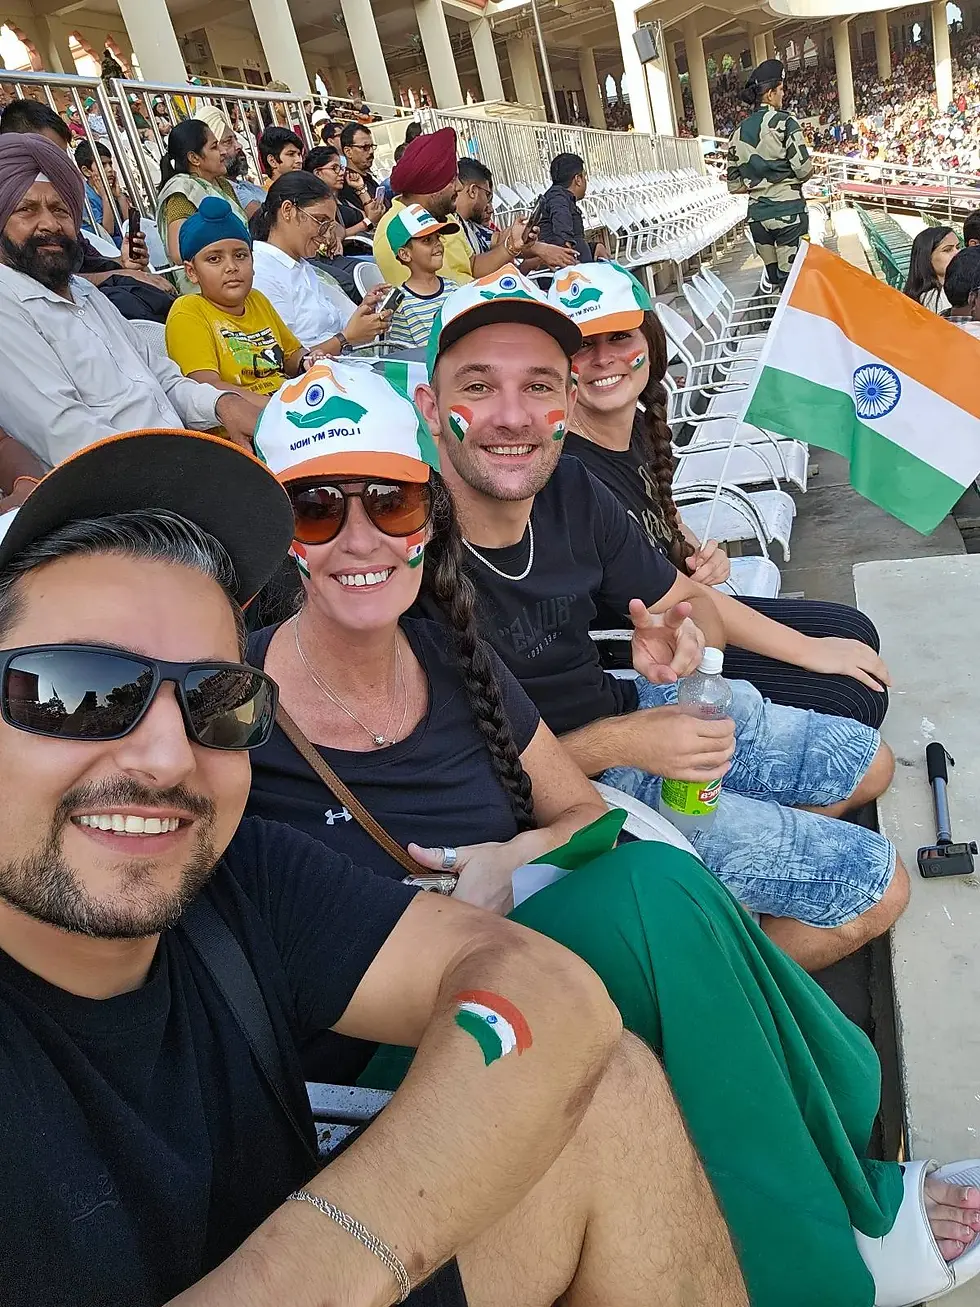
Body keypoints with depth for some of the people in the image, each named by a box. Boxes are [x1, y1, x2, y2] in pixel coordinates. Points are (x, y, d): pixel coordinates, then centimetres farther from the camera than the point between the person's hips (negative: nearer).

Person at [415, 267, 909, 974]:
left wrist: (682, 634, -21)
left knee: (867, 763, 22)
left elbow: (696, 602, 3)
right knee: (877, 887, -5)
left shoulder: (571, 489, -10)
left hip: (631, 705, 7)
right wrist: (615, 745, -26)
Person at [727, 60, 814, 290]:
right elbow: (804, 170, -10)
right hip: (788, 213, -5)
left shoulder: (738, 133, 9)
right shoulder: (784, 123, -6)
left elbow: (734, 185, 10)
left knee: (774, 282, 11)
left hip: (757, 217, 5)